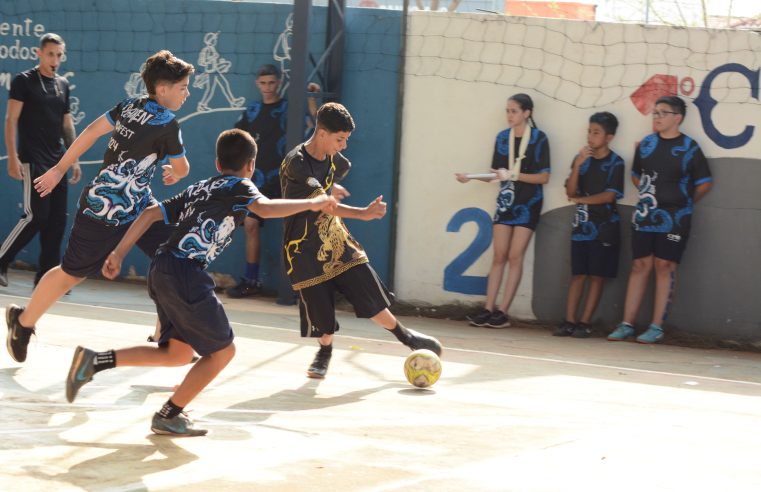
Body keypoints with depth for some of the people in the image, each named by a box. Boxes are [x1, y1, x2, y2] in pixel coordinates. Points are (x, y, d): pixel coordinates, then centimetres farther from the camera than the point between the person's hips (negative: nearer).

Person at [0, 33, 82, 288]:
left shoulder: (63, 84, 14)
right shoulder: (24, 81, -3)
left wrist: (74, 159, 14)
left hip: (57, 162, 6)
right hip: (32, 160, -6)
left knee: (57, 220, 2)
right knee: (36, 216, -12)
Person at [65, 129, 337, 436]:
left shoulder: (197, 190, 24)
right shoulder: (239, 186, 3)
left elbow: (151, 213, 17)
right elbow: (265, 209, -19)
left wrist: (118, 254, 16)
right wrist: (310, 203, -8)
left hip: (161, 271, 8)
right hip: (186, 275, -8)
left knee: (178, 353, 18)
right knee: (222, 351, 6)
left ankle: (96, 361, 8)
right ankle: (168, 416, 10)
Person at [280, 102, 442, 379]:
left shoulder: (334, 160, 2)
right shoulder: (296, 163, -23)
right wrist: (363, 214, -40)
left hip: (334, 237, 5)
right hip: (305, 248, -5)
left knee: (370, 293, -1)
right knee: (318, 306, -1)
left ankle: (405, 337, 16)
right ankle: (325, 351, 27)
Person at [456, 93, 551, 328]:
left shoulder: (539, 139, -7)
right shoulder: (502, 137, 7)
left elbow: (544, 177, -10)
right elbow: (495, 173, 12)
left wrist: (514, 175, -18)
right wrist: (470, 177, -2)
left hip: (527, 203, -4)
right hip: (505, 201, 4)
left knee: (515, 256, -5)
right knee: (499, 256, 1)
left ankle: (502, 311, -5)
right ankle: (488, 309, 0)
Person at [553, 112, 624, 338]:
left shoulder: (615, 162, -4)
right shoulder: (581, 158, 7)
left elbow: (610, 195, -11)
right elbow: (571, 192, 0)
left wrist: (581, 199, -6)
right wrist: (578, 165, -12)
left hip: (604, 226, -3)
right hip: (581, 224, 3)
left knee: (596, 276, 0)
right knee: (578, 274, 2)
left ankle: (585, 323, 1)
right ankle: (569, 321, 1)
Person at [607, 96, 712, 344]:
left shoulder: (689, 147, -5)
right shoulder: (646, 144, 7)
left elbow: (705, 183, 0)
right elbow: (635, 175, 21)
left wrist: (683, 202, 5)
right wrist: (647, 193, 10)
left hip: (674, 218, -4)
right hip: (645, 215, 4)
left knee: (664, 266, -2)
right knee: (640, 265, 4)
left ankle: (657, 326, 2)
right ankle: (626, 324, 6)